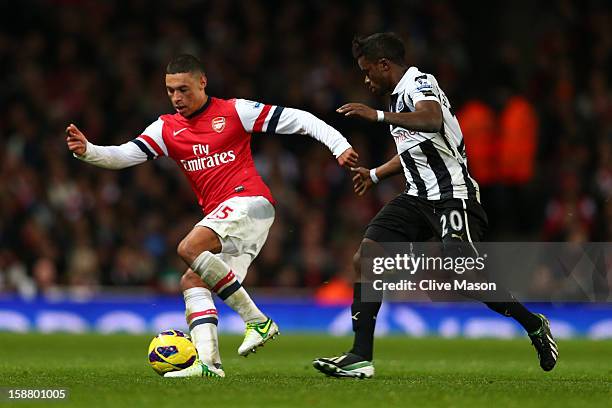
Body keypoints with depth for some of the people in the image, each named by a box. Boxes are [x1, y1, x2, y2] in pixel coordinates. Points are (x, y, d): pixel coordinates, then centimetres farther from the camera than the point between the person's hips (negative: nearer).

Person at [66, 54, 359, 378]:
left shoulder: (234, 111, -1)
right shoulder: (166, 129, 13)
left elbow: (296, 120, 0)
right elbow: (123, 155, 1)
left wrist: (339, 145, -8)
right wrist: (87, 151, -17)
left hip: (247, 199, -8)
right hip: (220, 216, 8)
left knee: (189, 249, -26)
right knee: (192, 283, -3)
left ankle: (258, 321, -23)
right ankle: (208, 362, -10)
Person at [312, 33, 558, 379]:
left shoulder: (420, 83, -10)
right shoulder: (400, 95, 19)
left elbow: (432, 120, -33)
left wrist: (378, 116, -34)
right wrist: (375, 174, 44)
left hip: (452, 194, -9)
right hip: (418, 197, 9)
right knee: (365, 258, -6)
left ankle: (533, 324, 7)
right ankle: (361, 357, -8)